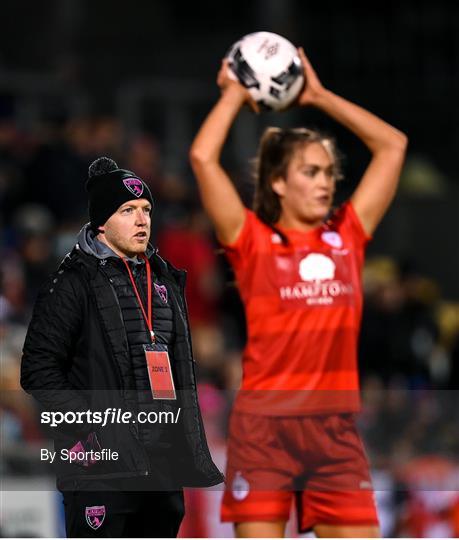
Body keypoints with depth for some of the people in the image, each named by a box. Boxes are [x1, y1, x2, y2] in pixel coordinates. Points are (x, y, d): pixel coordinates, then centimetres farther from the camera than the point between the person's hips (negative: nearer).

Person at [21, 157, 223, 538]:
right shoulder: (75, 282, -6)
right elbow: (39, 370, -9)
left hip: (163, 464, 7)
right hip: (102, 464, -7)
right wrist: (91, 430, -17)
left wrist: (190, 446, 16)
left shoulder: (166, 281, 16)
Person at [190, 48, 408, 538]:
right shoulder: (253, 242, 0)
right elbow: (203, 157, -10)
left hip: (335, 427, 4)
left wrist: (319, 96, 15)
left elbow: (392, 145, 14)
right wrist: (234, 94, 4)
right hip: (264, 427, -4)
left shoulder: (347, 236, 10)